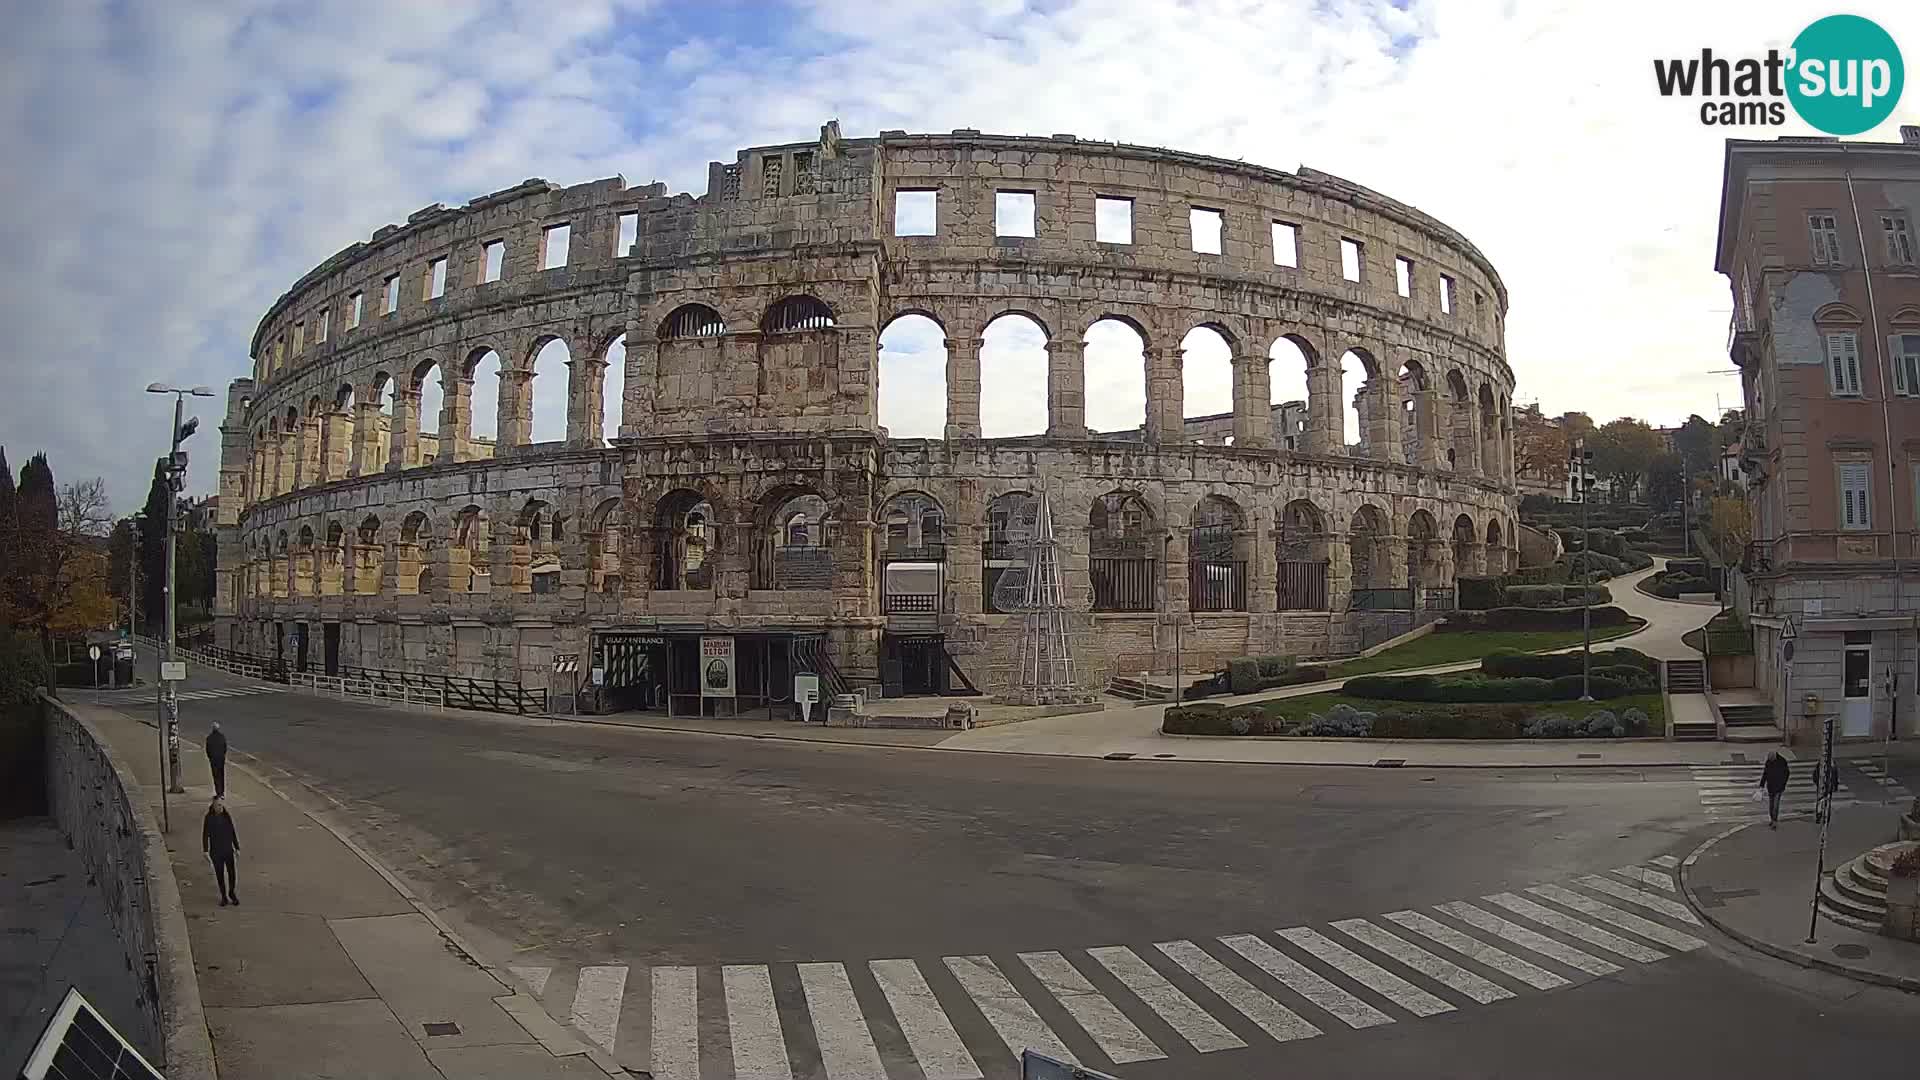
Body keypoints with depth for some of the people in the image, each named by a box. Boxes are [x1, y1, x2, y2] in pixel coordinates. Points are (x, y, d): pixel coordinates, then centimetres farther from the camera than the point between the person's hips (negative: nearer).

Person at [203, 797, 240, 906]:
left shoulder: (227, 816, -1)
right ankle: (224, 897, 18)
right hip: (216, 851, -1)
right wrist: (205, 851, -8)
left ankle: (232, 893, 26)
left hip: (228, 850, 1)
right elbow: (205, 835, -4)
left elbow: (233, 833, 5)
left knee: (231, 873, 3)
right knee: (219, 874, 5)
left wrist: (237, 848, 6)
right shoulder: (209, 817, -7)